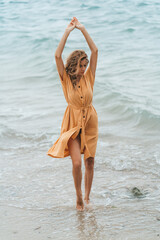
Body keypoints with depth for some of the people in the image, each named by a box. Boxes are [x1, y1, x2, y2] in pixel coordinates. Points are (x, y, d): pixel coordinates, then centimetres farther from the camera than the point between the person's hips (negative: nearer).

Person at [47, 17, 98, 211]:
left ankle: (87, 197, 24)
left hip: (90, 122, 3)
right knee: (76, 162, -13)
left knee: (90, 162, 7)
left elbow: (95, 51, -5)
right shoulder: (66, 79, -5)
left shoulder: (88, 77, 0)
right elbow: (57, 56, -17)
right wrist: (67, 32, -16)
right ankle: (79, 197, 7)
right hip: (73, 123, -3)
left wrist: (83, 29, -7)